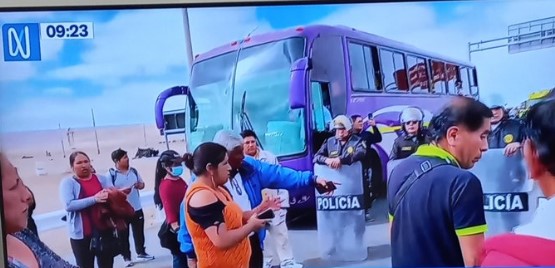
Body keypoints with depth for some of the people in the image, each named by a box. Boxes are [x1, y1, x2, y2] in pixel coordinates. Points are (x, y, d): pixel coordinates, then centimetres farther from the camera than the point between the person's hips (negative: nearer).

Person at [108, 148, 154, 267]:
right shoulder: (111, 174, -12)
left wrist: (139, 185, -7)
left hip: (137, 208, 5)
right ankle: (126, 257, 16)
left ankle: (141, 253, 30)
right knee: (123, 235, 5)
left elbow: (142, 184, 15)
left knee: (139, 232, 15)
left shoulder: (133, 170, 5)